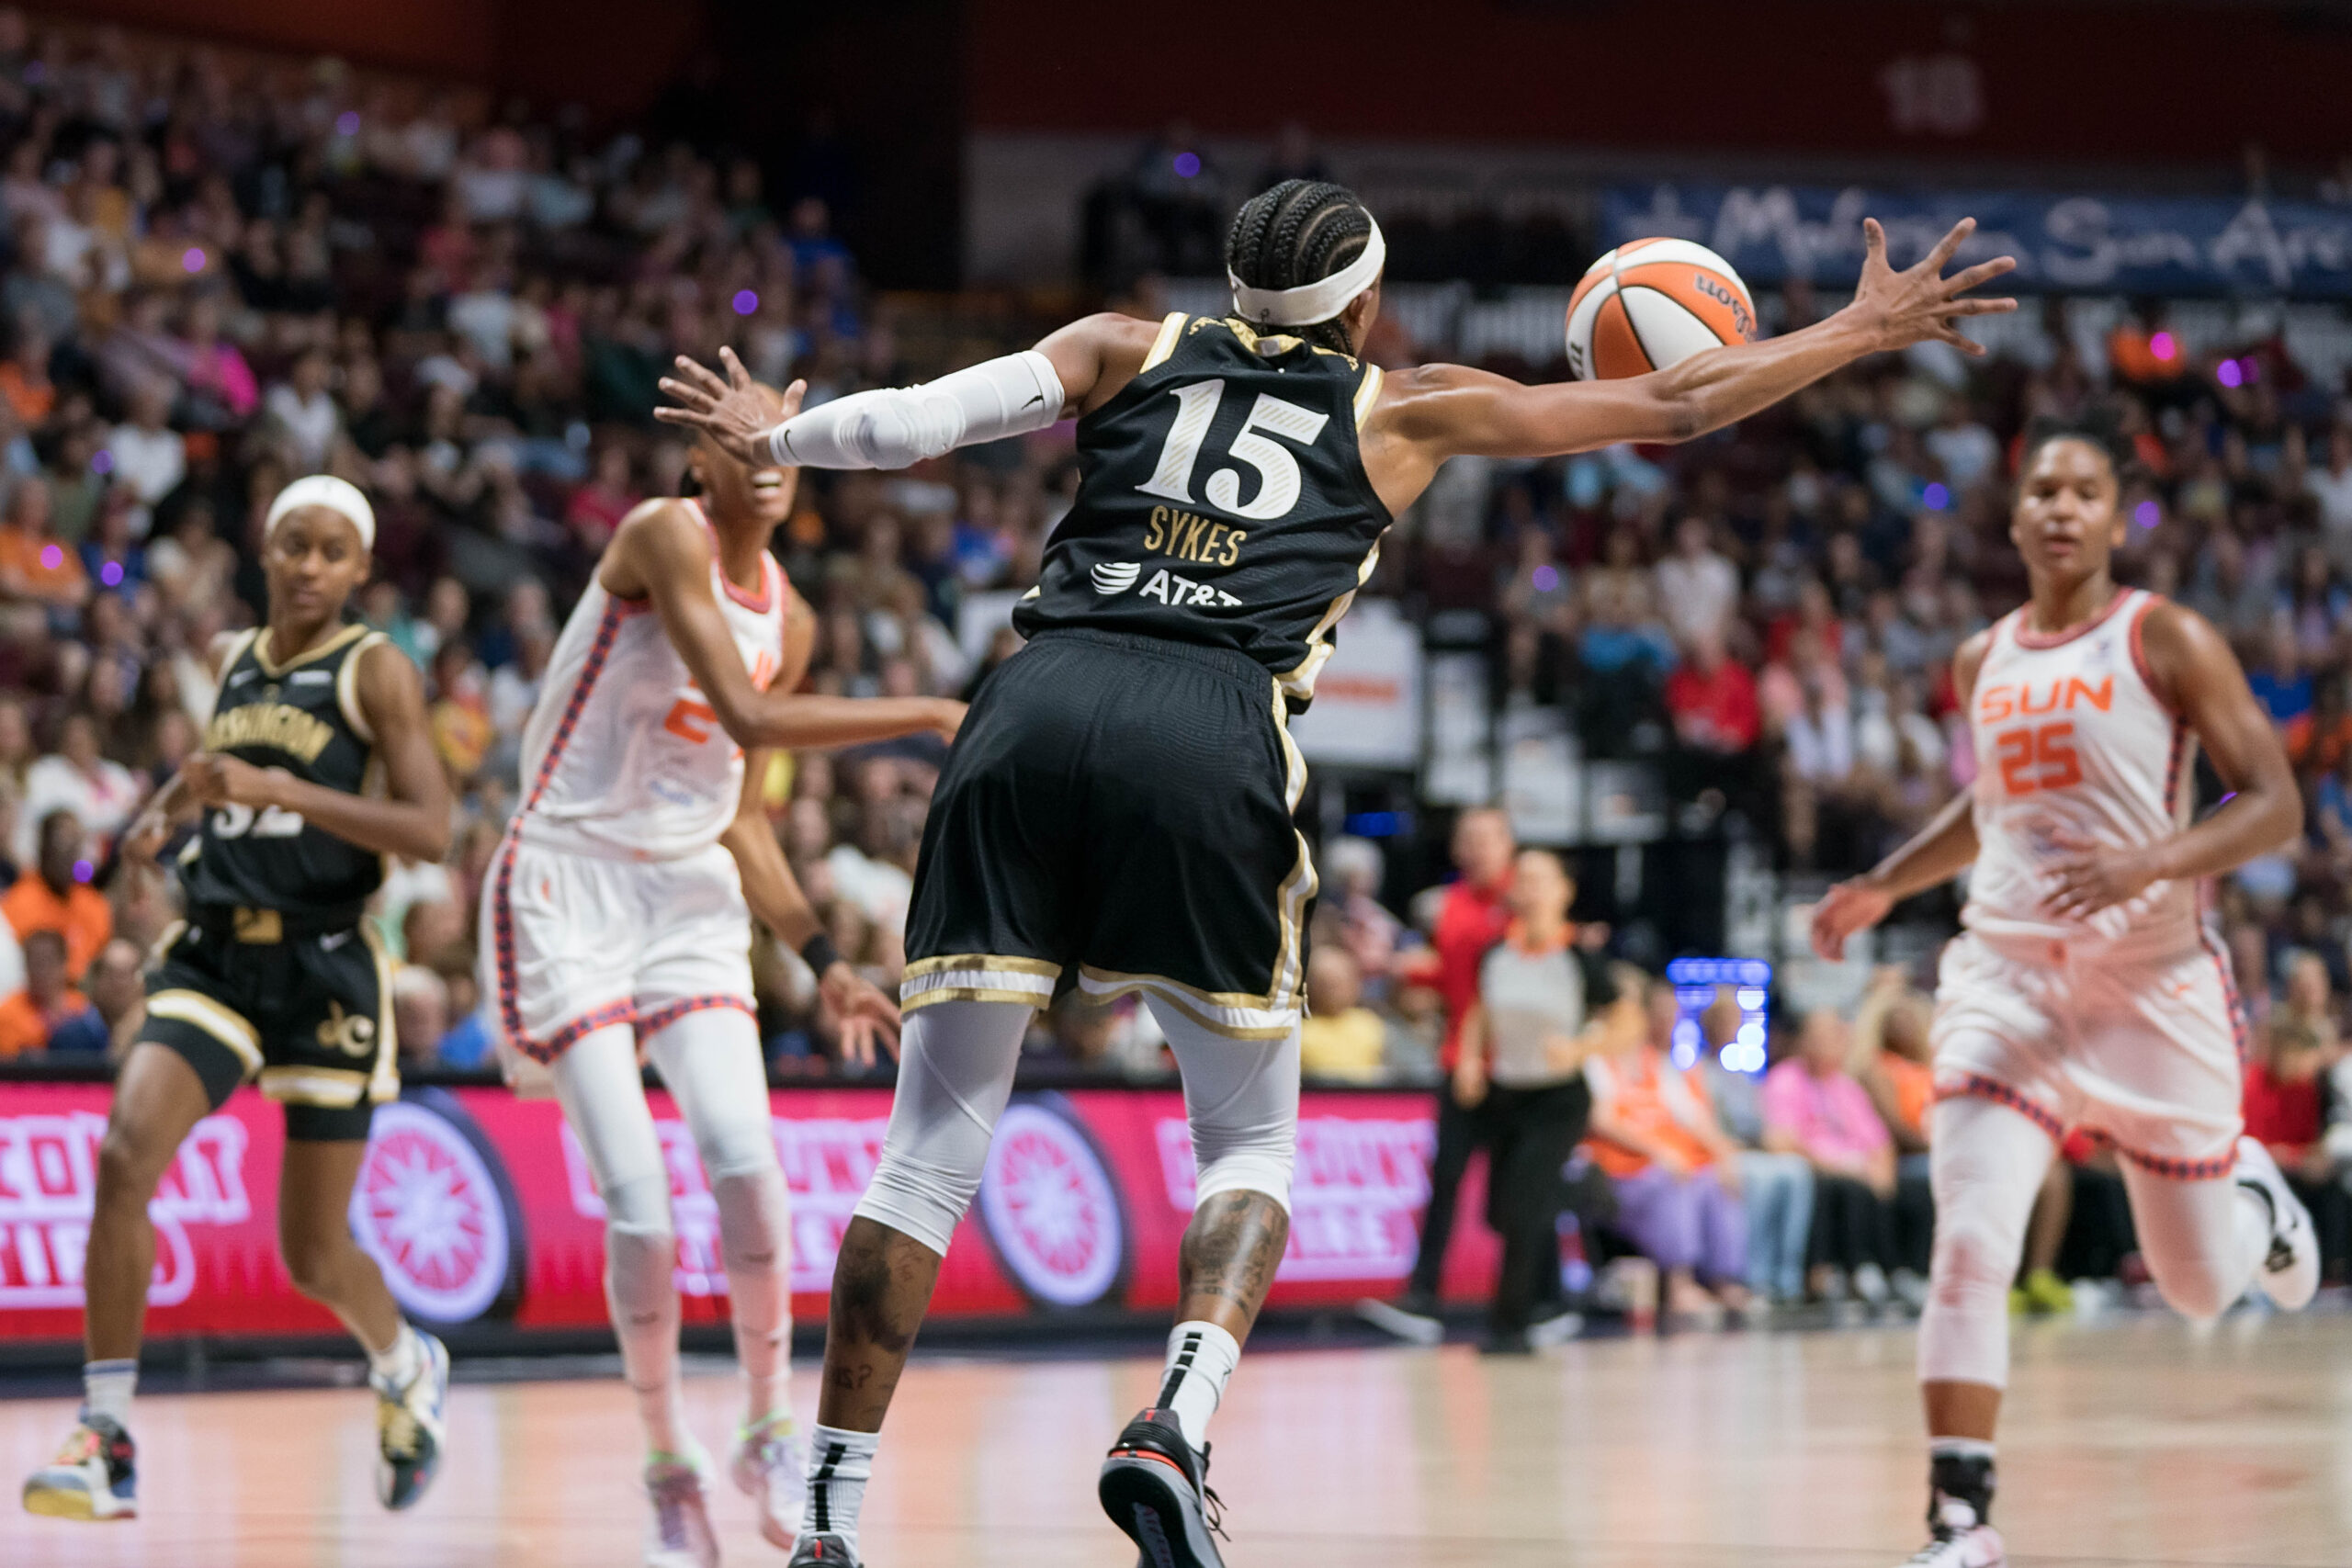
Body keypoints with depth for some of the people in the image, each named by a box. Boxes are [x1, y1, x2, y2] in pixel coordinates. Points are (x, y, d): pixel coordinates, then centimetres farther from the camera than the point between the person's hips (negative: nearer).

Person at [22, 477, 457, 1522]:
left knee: (314, 1255, 4)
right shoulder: (234, 661, 12)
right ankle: (107, 1442, -18)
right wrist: (166, 809, 11)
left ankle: (407, 1368, 39)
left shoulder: (374, 671, -5)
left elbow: (430, 832, -15)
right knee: (126, 1154, -22)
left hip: (325, 971, -4)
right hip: (214, 960, 4)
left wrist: (277, 789, -23)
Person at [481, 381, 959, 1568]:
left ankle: (769, 1433, 1)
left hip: (690, 892, 5)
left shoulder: (788, 618, 11)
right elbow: (749, 718, -24)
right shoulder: (665, 539, -12)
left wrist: (823, 965, 12)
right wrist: (929, 715, -21)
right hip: (568, 883, -5)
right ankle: (668, 1472, 7)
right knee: (639, 1212, -12)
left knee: (746, 1164, -17)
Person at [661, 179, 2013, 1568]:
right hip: (1212, 739, -2)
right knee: (1251, 1144, 13)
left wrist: (776, 438, 33)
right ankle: (1176, 1431, -14)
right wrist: (1862, 332, 38)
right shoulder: (1404, 410, 22)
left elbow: (918, 419, 14)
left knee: (934, 1145, 5)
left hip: (1034, 713, 2)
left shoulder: (1130, 350, 25)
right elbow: (1674, 409, 27)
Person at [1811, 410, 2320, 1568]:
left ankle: (2253, 1189, 47)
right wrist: (1882, 886, 15)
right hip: (2006, 973, 3)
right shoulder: (1982, 662, 10)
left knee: (2202, 1288, 10)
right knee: (1969, 1245, -19)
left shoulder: (2167, 640, -6)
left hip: (2150, 981, -3)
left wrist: (2147, 864, -26)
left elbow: (2274, 805, -11)